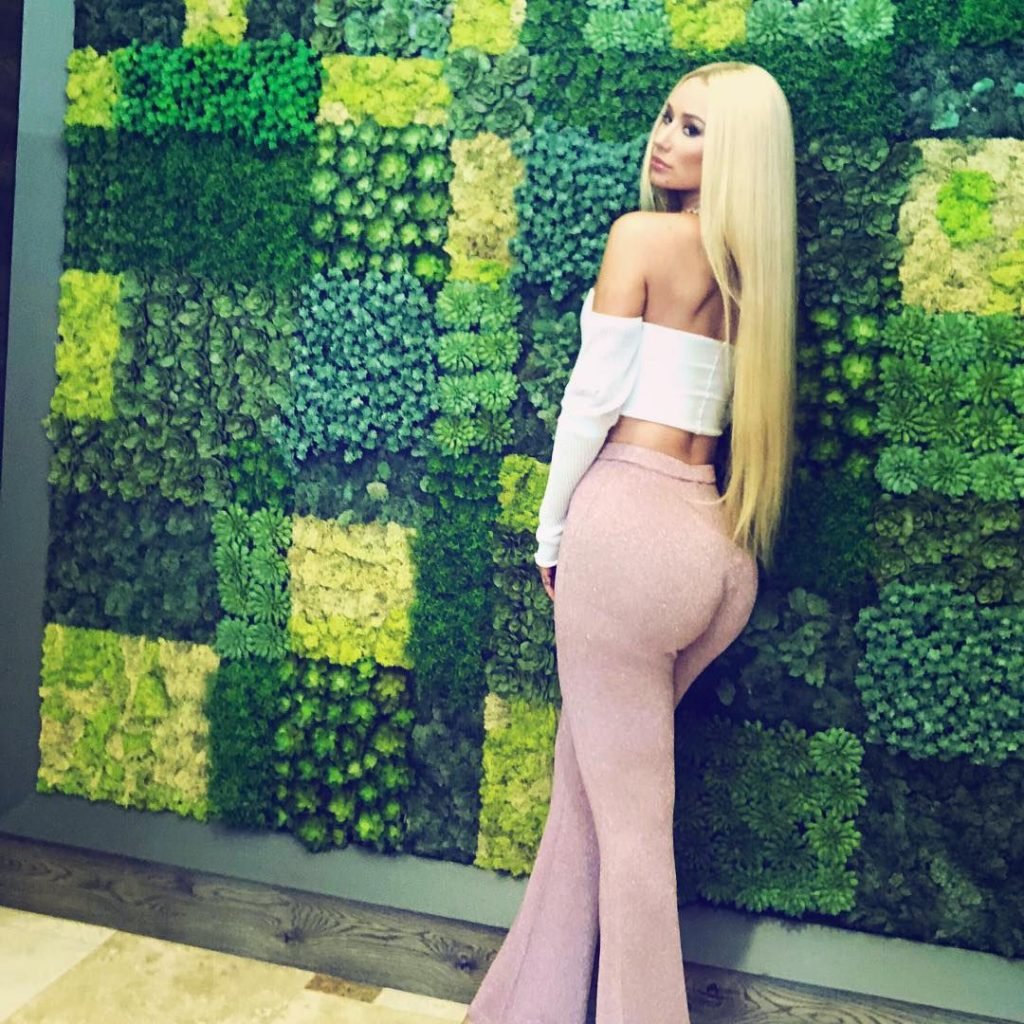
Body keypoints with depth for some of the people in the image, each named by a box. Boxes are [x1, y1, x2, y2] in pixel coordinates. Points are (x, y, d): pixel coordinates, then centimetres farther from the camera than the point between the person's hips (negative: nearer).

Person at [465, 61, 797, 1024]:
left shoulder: (642, 235, -3)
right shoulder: (751, 261, 17)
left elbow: (593, 395, -7)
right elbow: (727, 410, 16)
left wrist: (551, 530, 4)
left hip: (630, 520, -8)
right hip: (719, 544, 8)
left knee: (628, 814, 3)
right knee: (585, 784, 17)